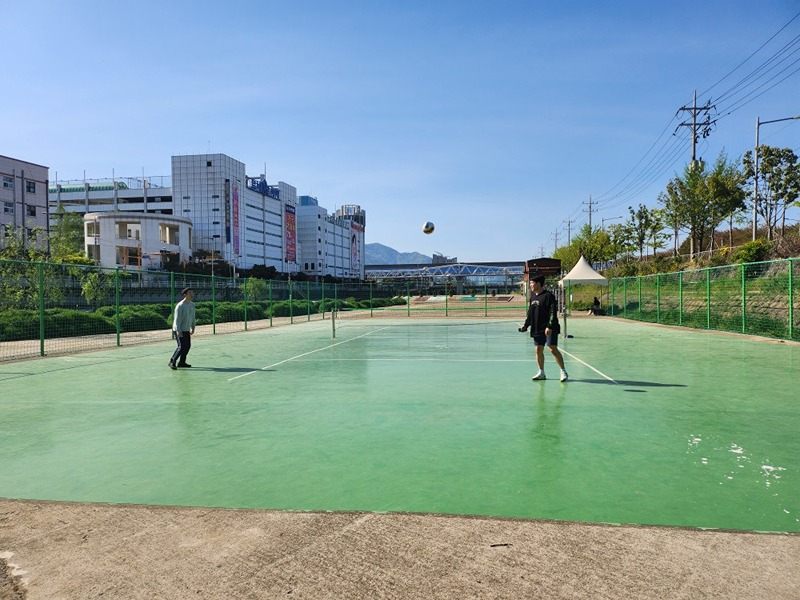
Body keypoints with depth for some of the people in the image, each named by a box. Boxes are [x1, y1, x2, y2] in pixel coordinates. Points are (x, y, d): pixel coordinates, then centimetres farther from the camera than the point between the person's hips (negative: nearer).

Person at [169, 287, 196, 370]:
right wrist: (179, 331, -22)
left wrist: (193, 328, 17)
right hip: (179, 330, -8)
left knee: (188, 346, 8)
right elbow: (177, 319, -19)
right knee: (181, 346, -12)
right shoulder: (180, 306, -17)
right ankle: (172, 362, 2)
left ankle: (181, 363, 19)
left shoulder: (192, 305, 7)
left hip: (187, 330, 8)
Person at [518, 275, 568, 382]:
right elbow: (530, 313, 20)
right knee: (538, 350, 8)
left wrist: (549, 326, -23)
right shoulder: (533, 297, 13)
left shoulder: (548, 295, -10)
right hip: (537, 329, 7)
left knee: (553, 349, -10)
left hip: (550, 329, -7)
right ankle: (541, 373, 19)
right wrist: (526, 325, 11)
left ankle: (563, 371, 2)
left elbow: (553, 313, -16)